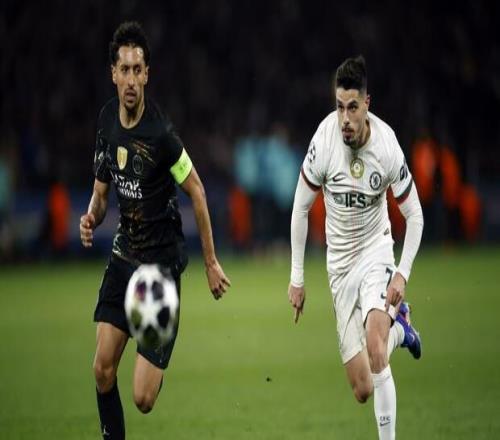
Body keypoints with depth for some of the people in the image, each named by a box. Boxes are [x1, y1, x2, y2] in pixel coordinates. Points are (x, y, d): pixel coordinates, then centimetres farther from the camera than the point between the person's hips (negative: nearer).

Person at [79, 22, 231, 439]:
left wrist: (211, 262, -7)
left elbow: (197, 193, -11)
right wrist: (91, 218, -10)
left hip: (162, 263, -6)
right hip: (124, 256, 6)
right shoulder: (107, 119, 1)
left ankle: (157, 368, 27)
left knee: (143, 398, -7)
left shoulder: (161, 132, -21)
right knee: (103, 370, -5)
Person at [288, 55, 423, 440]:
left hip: (375, 252, -2)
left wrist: (403, 274, -16)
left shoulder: (388, 147, -19)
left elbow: (414, 214, -5)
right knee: (361, 390, 3)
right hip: (340, 262, 2)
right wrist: (297, 277, -1)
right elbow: (301, 208, -4)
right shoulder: (325, 141, -18)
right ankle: (399, 327, 33)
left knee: (375, 349, -28)